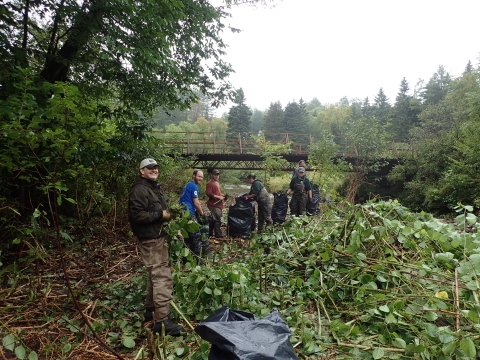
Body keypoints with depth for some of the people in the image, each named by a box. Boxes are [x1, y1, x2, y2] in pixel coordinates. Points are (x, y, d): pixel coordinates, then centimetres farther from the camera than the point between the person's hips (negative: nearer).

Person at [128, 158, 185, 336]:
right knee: (162, 277, -12)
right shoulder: (139, 189, -15)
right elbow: (136, 215, -25)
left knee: (155, 275, 20)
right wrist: (161, 214, -22)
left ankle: (151, 310, 34)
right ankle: (162, 320, -7)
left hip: (159, 236, 11)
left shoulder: (155, 187, 17)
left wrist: (170, 213, 7)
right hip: (150, 239, -11)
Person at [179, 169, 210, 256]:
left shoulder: (188, 185, 18)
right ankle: (197, 256, 2)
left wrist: (199, 211, 22)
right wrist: (202, 214, 1)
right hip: (189, 213, -10)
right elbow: (196, 203, -12)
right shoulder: (194, 186, -12)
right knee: (196, 235, -3)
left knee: (188, 235, 16)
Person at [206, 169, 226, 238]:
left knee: (216, 219, 14)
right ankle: (218, 234, 0)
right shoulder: (210, 183, -10)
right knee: (217, 219, -7)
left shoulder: (217, 183, 21)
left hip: (218, 204, 10)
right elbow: (209, 193, -21)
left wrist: (223, 195, 14)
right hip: (214, 205, -10)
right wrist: (219, 197, -19)